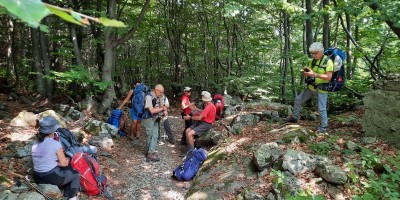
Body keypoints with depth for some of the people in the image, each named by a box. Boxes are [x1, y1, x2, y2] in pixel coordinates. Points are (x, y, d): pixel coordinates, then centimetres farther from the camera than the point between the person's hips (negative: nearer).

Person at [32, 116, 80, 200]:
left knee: (66, 172, 30)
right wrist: (67, 160, 9)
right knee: (76, 174, 18)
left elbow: (45, 160, 12)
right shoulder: (55, 144, -17)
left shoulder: (36, 143, 4)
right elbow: (64, 163, -10)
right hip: (53, 177, -7)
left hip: (39, 179, 7)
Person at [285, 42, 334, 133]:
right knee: (298, 100, 10)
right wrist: (306, 72, -13)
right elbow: (308, 73, 12)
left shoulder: (328, 61, -16)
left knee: (321, 109, -5)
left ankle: (323, 127, 13)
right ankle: (294, 117, 27)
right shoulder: (313, 60, 4)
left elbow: (328, 77, -23)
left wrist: (314, 74, -29)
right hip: (311, 87, 7)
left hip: (322, 89, -7)